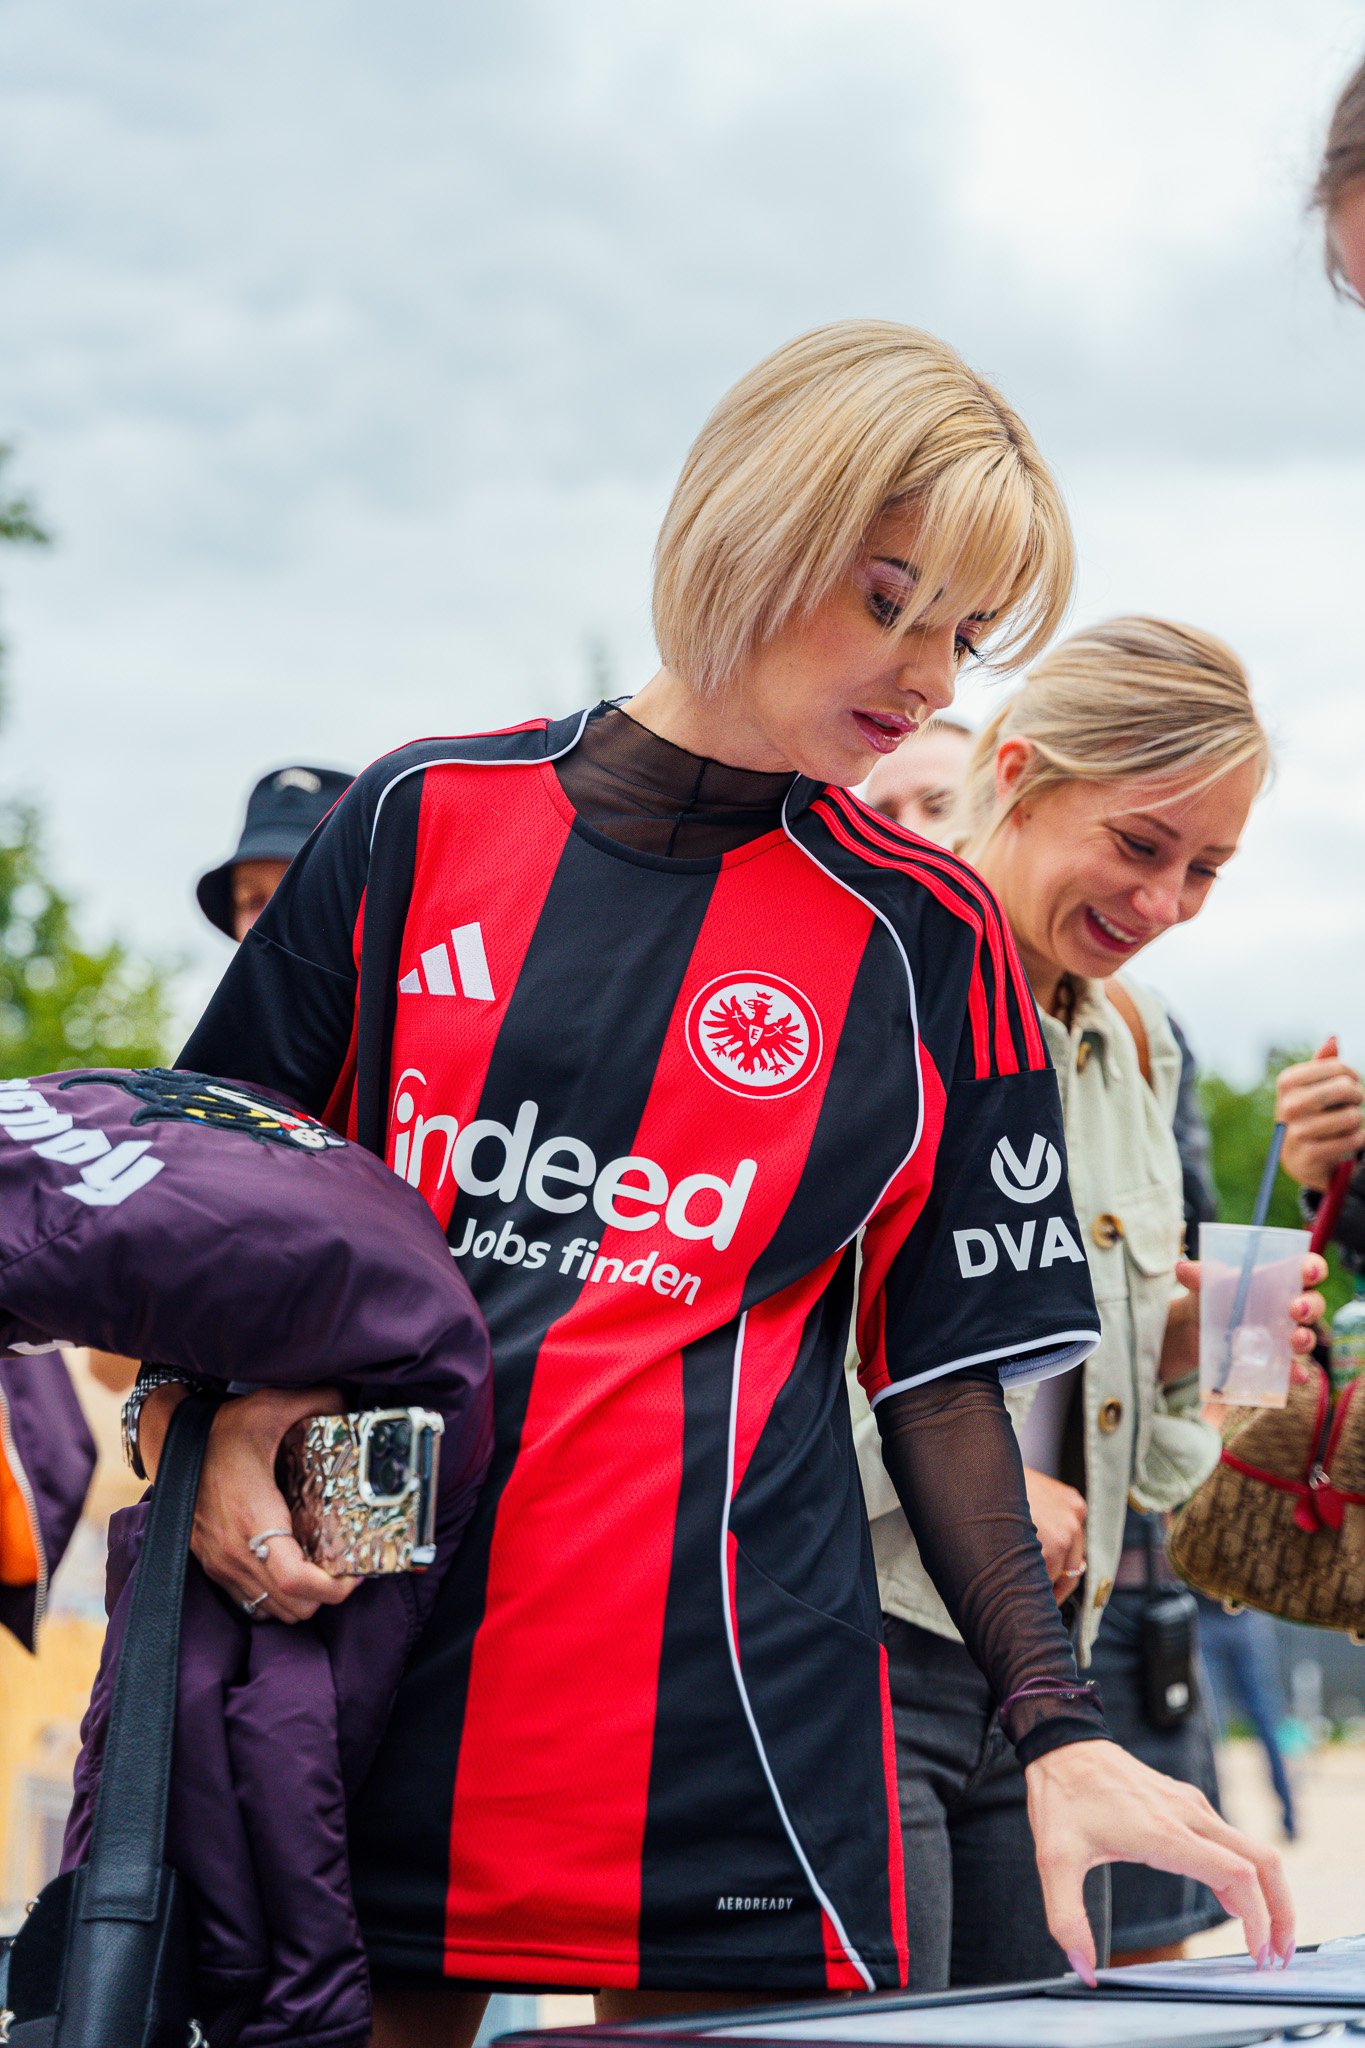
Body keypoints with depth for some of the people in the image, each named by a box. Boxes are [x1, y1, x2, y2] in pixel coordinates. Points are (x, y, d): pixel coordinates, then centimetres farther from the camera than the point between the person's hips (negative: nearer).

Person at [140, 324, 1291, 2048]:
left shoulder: (927, 946, 4)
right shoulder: (428, 820, 5)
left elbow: (941, 1379, 5)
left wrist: (1057, 1729, -4)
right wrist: (213, 1411, -7)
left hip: (731, 1729, -1)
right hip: (352, 1691, 1)